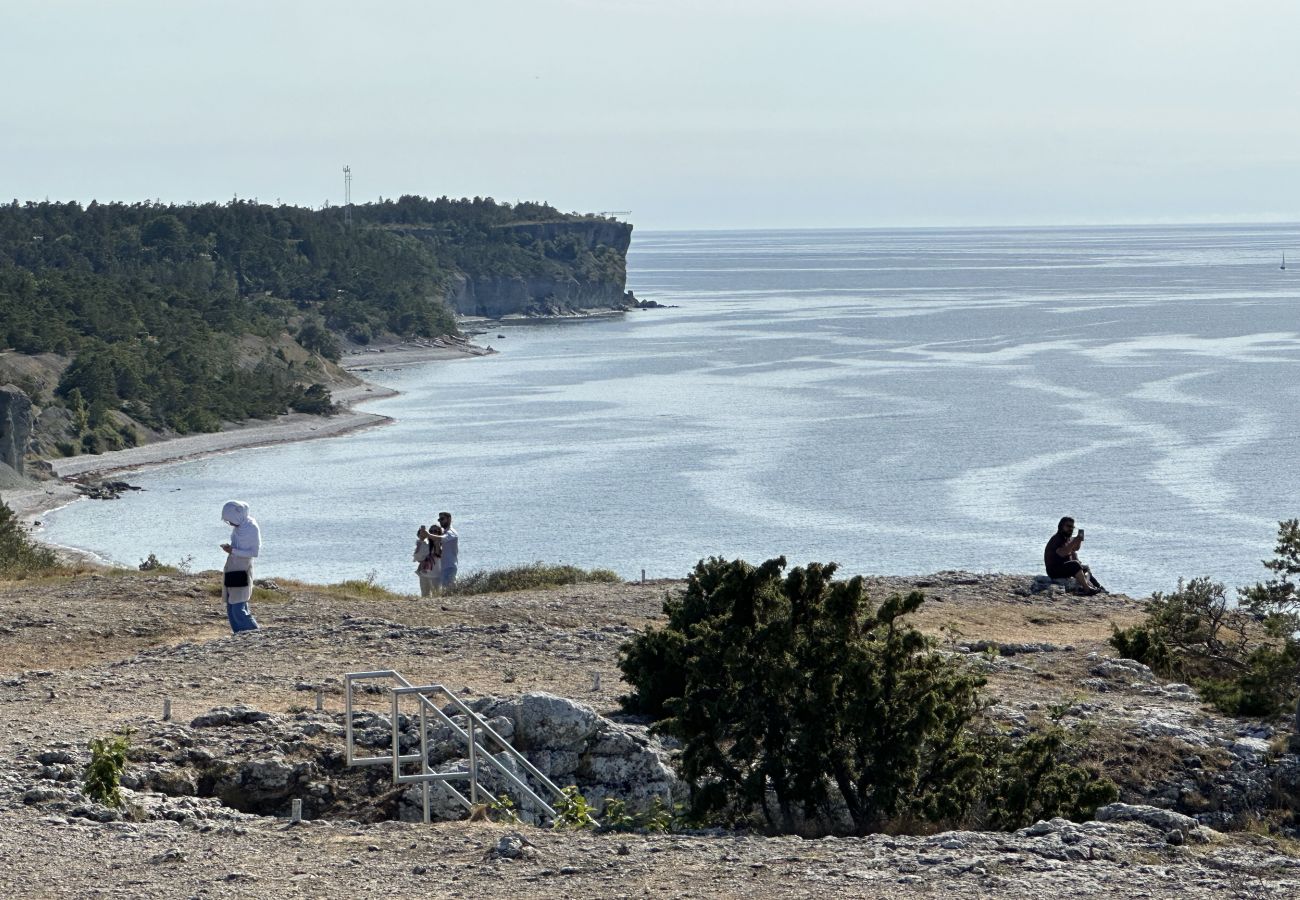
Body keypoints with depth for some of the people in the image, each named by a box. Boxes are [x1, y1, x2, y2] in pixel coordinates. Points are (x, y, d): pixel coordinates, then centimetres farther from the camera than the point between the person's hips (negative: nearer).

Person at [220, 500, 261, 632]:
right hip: (231, 571, 9)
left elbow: (255, 552, -14)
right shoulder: (237, 527, 11)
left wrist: (233, 551, -17)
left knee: (239, 610, -13)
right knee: (231, 610, 8)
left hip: (241, 573, -9)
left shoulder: (252, 528, -11)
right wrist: (229, 548, 7)